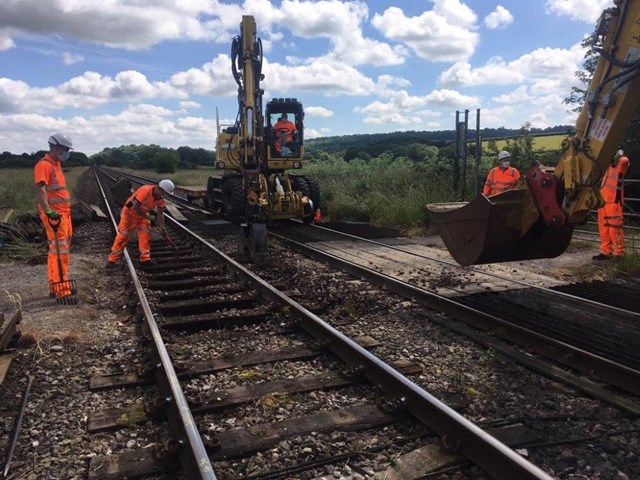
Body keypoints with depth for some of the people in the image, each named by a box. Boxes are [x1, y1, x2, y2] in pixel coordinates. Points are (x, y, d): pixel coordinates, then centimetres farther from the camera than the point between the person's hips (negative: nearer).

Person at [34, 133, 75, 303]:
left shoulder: (56, 164, 17)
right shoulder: (44, 165, -12)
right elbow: (40, 189, -23)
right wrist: (48, 211, -32)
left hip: (64, 212, 10)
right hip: (54, 214, -10)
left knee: (63, 249, 15)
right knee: (58, 250, -10)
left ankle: (58, 285, 25)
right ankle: (60, 290, -8)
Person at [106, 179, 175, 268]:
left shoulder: (160, 198, -9)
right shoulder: (145, 190, -33)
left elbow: (160, 213, 0)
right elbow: (135, 207, -33)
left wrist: (162, 228, -5)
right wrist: (146, 216, -24)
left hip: (143, 215, 7)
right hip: (130, 213, -6)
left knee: (146, 235, -3)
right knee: (123, 236, -4)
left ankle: (145, 259, 5)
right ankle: (112, 259, 4)